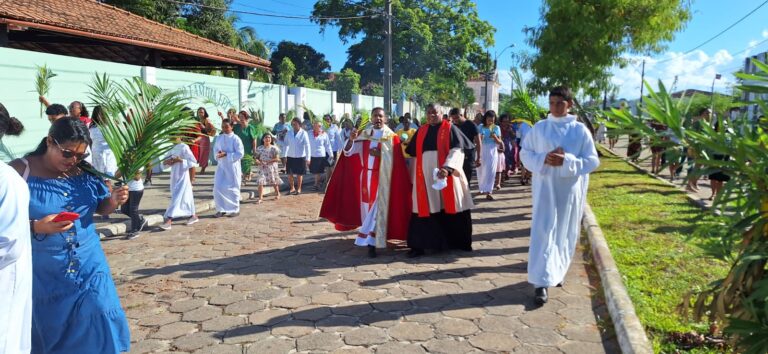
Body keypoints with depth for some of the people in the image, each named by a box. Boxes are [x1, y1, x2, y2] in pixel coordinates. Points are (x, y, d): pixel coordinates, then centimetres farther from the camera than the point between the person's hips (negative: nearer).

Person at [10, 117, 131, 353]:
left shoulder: (84, 172, 0)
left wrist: (114, 201, -12)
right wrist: (36, 227, -27)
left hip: (88, 267, 3)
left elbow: (100, 208, 11)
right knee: (49, 330, 13)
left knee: (96, 321, 3)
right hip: (43, 273, -3)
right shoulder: (20, 171, -11)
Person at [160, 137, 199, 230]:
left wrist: (180, 160, -25)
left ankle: (168, 221, -11)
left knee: (177, 198, -9)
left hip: (182, 177, -8)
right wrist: (167, 161, -9)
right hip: (174, 177, 8)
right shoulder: (172, 148, 10)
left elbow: (193, 162, -18)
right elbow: (164, 162, 13)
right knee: (185, 197, 15)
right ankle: (193, 216, 28)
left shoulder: (184, 147, -13)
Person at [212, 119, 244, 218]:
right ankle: (221, 209, 14)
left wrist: (226, 154, -21)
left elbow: (240, 153, -14)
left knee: (232, 188, 4)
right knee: (218, 188, 1)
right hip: (221, 166, 5)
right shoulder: (219, 138, 7)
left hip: (232, 166, -5)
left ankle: (235, 210, 17)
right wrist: (218, 153, -8)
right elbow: (215, 149, 16)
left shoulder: (235, 139, -10)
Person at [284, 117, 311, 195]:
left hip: (300, 157, -3)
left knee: (299, 174, 7)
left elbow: (307, 146, -7)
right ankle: (292, 188, 25)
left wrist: (308, 158, -10)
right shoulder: (289, 133, 3)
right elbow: (286, 144, 6)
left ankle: (298, 189, 23)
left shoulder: (303, 133, -6)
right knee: (290, 174, 7)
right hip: (290, 156, 3)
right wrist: (285, 156, 2)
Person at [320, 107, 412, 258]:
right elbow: (348, 152, 1)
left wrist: (380, 155, -20)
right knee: (366, 207, 10)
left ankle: (371, 242, -1)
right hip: (365, 176, 4)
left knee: (376, 208, -5)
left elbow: (397, 161, -8)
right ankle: (370, 237, 26)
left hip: (382, 178, -4)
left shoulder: (392, 137, -3)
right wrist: (351, 139, -18)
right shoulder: (364, 134, 7)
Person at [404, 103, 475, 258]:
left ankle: (459, 242, 19)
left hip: (445, 175, -3)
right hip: (425, 176, 3)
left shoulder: (450, 129, 0)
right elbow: (415, 154, 17)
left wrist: (447, 168, -28)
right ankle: (419, 245, 6)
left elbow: (457, 150, -12)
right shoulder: (421, 131, 13)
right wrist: (415, 176, 12)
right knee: (425, 209, 1)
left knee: (449, 207, 2)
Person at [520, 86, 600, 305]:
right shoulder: (539, 128, 1)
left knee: (565, 232, 11)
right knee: (544, 231, -7)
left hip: (570, 189, 1)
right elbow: (525, 153, 5)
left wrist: (567, 161, -19)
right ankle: (542, 282, -6)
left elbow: (593, 161, -2)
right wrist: (543, 159, -15)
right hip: (545, 187, -1)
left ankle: (557, 271, 33)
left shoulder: (580, 130, 0)